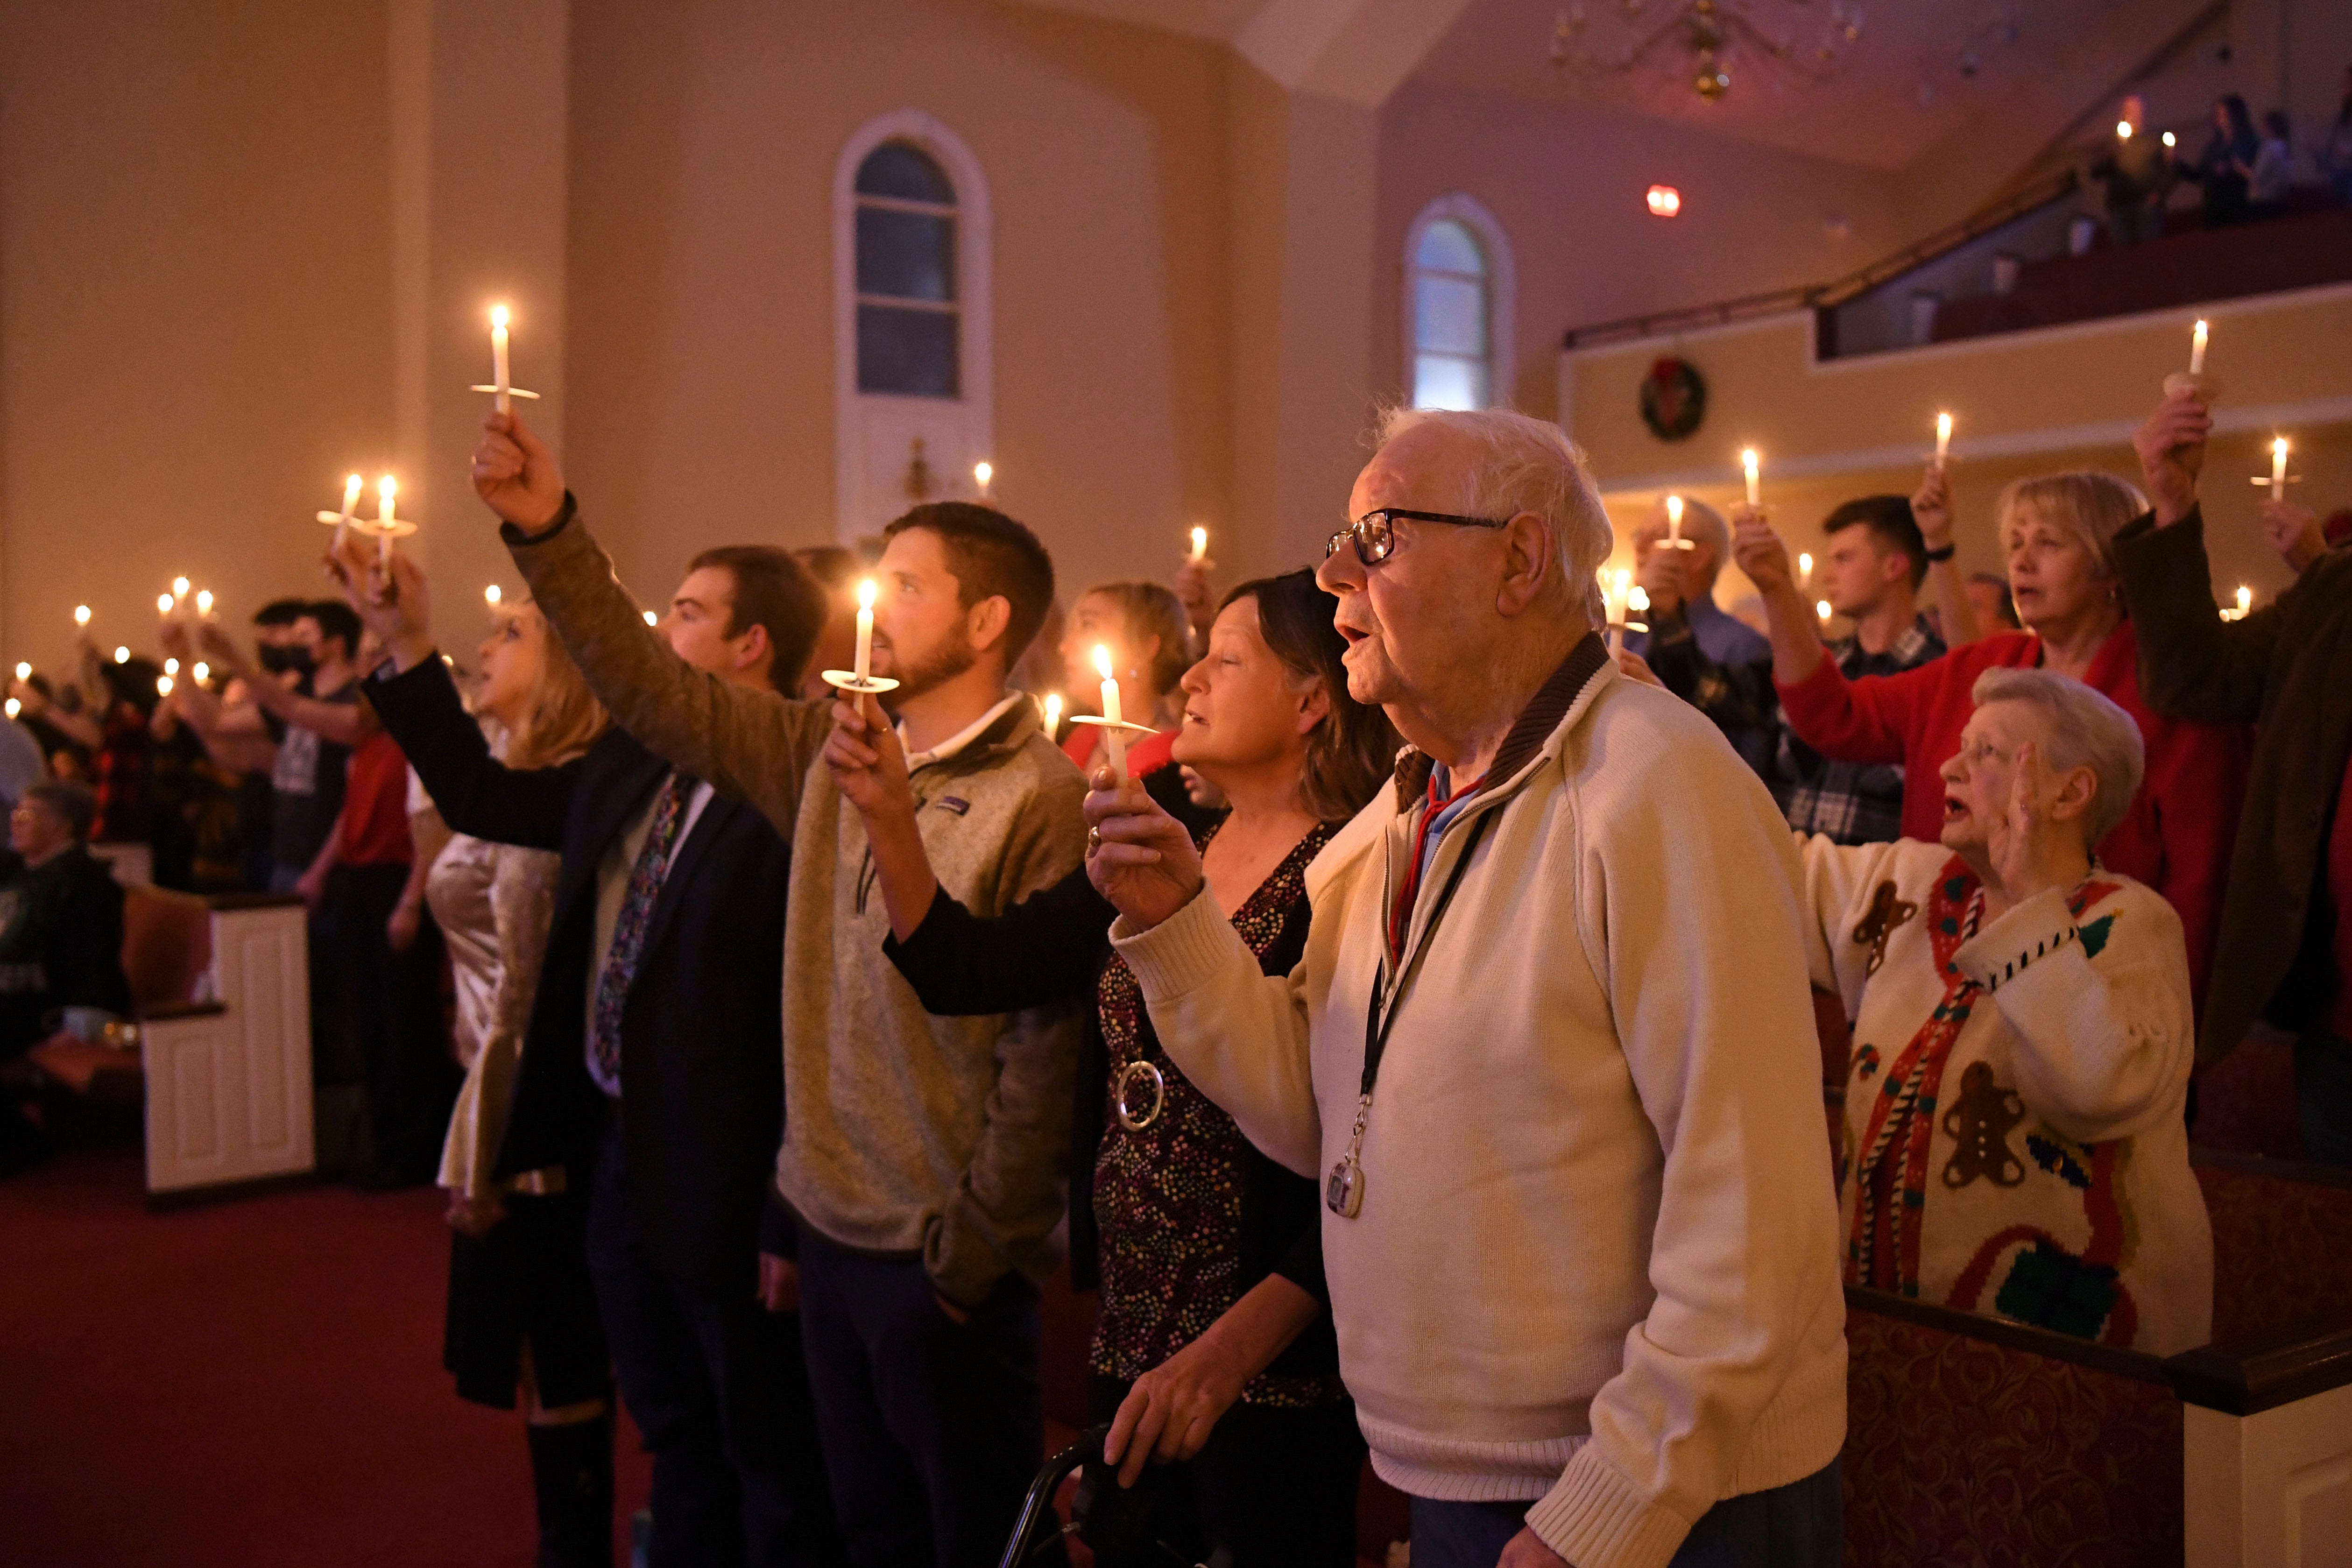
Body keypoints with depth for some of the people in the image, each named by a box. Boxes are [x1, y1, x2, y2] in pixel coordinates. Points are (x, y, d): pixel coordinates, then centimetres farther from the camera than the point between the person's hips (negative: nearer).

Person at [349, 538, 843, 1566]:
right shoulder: (629, 764, 6)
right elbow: (483, 798, 18)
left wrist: (794, 1222, -20)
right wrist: (408, 648, 11)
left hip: (726, 1183, -8)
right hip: (616, 1155, 8)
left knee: (774, 1462, 11)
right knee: (678, 1442, 23)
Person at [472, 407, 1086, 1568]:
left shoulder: (1042, 799, -16)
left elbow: (1046, 1053, -18)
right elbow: (655, 693, 5)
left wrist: (975, 1249, -14)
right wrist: (547, 531, -3)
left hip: (948, 1260, -6)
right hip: (834, 1234, 6)